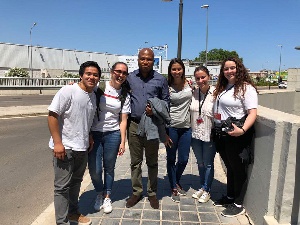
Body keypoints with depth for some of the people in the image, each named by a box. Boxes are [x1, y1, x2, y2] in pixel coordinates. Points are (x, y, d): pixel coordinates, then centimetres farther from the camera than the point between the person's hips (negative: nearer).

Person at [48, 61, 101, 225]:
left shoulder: (93, 96, 8)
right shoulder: (68, 91, -14)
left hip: (82, 148, 7)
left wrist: (88, 138, 12)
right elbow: (52, 115, -16)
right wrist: (58, 143, -20)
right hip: (65, 147, -7)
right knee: (62, 186, 1)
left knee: (76, 181, 20)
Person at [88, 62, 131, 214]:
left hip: (113, 134, 2)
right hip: (94, 133, -1)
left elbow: (123, 120, 4)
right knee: (94, 170, -1)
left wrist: (123, 142, 1)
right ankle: (99, 193, 29)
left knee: (109, 168, 11)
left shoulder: (125, 96, 5)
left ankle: (107, 197, 32)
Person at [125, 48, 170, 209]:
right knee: (135, 161, 11)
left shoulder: (160, 80, 0)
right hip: (134, 125, 1)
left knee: (152, 162, 11)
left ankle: (152, 193, 25)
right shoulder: (130, 78, 4)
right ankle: (136, 192, 26)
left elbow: (166, 100, 5)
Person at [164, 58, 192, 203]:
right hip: (171, 127, -3)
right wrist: (164, 133, -7)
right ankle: (174, 189, 27)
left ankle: (176, 182, 38)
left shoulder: (189, 84, 3)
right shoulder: (167, 87, -5)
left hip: (186, 127, 3)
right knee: (171, 159, 9)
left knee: (183, 159, 10)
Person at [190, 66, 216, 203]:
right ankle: (202, 187, 38)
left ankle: (206, 190, 29)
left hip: (209, 135, -4)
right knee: (200, 163, 20)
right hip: (195, 134, 5)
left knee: (208, 164, 11)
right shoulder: (193, 93, 0)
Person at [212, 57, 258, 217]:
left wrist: (242, 130, -32)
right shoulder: (223, 87, 12)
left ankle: (238, 204, 21)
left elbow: (252, 113, -20)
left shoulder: (246, 88, -12)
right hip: (221, 135, 7)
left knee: (238, 169, 7)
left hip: (236, 136, -7)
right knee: (230, 167, 20)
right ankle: (230, 197, 37)